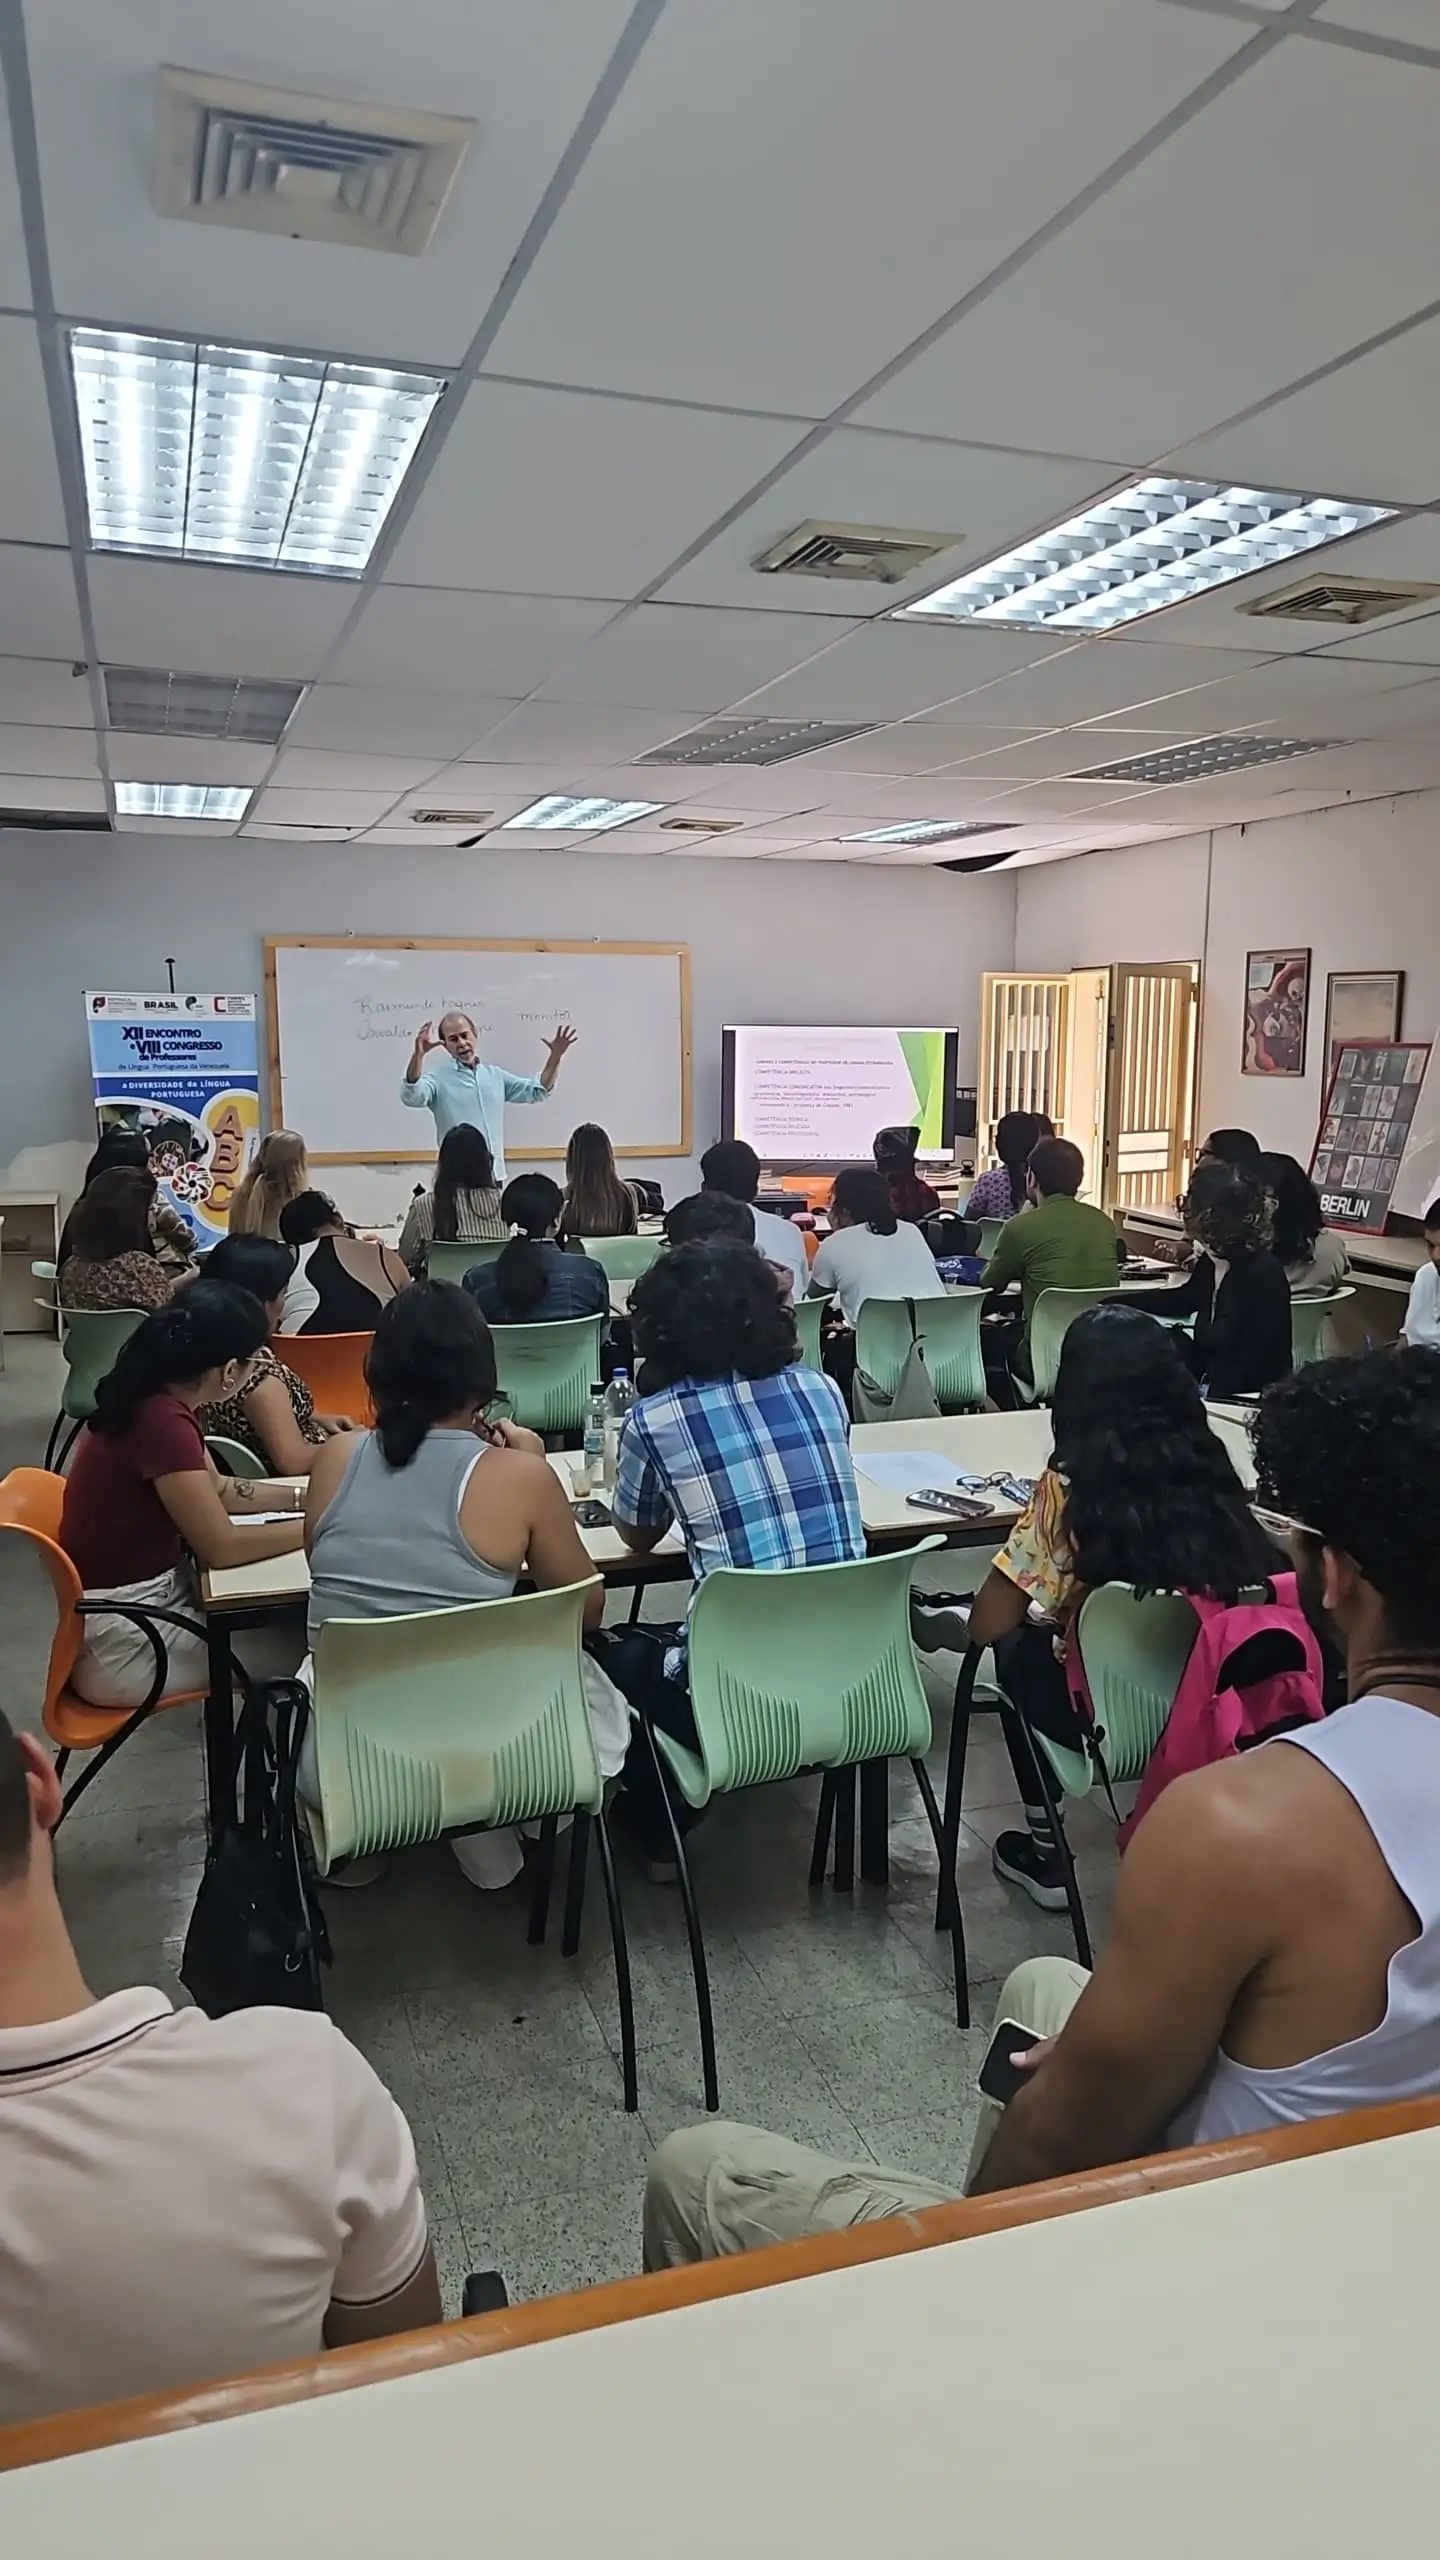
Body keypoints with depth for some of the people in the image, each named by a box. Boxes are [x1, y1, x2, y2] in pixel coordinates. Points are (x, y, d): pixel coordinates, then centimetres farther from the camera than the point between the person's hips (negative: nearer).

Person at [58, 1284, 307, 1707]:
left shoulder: (155, 1401, 1)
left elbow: (215, 1490, 16)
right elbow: (223, 1547, -22)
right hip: (121, 1639, -9)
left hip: (146, 1591, 9)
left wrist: (303, 1497, 8)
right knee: (300, 1651, 1)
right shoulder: (163, 1421, -28)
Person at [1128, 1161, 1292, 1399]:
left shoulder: (1262, 1274, -20)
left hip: (1249, 1398, -8)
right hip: (1206, 1382, 8)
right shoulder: (1210, 1262, 5)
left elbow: (1252, 1368, -21)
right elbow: (1182, 1300, 26)